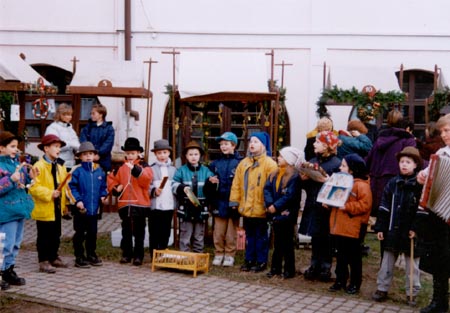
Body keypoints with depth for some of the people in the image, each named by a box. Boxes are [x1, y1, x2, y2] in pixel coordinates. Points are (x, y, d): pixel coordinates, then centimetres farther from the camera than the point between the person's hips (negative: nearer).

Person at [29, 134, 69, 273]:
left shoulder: (60, 167, 12)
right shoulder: (39, 166, -13)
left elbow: (64, 186, 16)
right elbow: (34, 187, -20)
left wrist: (64, 204, 10)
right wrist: (49, 194, -25)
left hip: (57, 208, 7)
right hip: (44, 208, -7)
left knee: (56, 235, 15)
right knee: (44, 237, 0)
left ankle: (53, 258, 27)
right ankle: (43, 262, 7)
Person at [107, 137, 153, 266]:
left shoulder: (144, 166, -1)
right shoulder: (121, 167, 8)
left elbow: (147, 178, -18)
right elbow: (111, 178, 15)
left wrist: (135, 169, -28)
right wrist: (115, 188, -3)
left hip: (140, 204, -3)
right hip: (124, 204, 3)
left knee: (139, 232, 5)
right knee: (126, 232, 13)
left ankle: (138, 255, 11)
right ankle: (126, 254, 22)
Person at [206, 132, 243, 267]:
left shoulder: (240, 162, -4)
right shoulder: (215, 163, 10)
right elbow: (209, 178, 18)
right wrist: (210, 180, -5)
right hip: (219, 203, 3)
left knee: (231, 233, 6)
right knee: (218, 232, 6)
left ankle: (229, 255, 16)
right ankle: (219, 254, 17)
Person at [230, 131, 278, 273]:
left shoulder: (269, 164, -8)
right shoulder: (244, 163, 11)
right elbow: (236, 183, 10)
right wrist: (234, 201, 5)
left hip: (260, 208, -6)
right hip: (246, 208, 6)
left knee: (261, 236, 5)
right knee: (249, 235, 16)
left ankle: (261, 261, 14)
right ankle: (250, 259, 26)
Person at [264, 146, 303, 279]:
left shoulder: (294, 176, -12)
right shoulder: (274, 174, 11)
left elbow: (290, 196, -19)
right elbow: (267, 189, 4)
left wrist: (276, 206, -18)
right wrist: (270, 204, -12)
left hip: (287, 214, -7)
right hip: (275, 214, 7)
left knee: (287, 243, 1)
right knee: (277, 242, 14)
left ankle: (289, 270, 10)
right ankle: (275, 268, 21)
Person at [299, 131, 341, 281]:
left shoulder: (336, 163, -8)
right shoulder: (312, 162, 11)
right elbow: (306, 185, 14)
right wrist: (303, 179, -6)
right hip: (313, 205, 6)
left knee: (325, 239, 3)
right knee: (315, 237, 13)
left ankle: (325, 268, 15)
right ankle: (314, 266, 22)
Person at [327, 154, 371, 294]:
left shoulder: (361, 185, -12)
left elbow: (365, 204, -19)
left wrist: (347, 207, -22)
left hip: (352, 228, -8)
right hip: (338, 226, 8)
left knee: (354, 257, 4)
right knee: (341, 256, 15)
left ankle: (355, 283, 15)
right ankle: (340, 280, 24)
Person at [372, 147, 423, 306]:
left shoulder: (420, 185, -6)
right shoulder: (393, 183, 5)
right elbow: (384, 207, 5)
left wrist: (416, 228, -15)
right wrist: (380, 227, 1)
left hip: (411, 232, -3)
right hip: (393, 231, 3)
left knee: (412, 264, 8)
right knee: (387, 261, 10)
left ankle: (412, 293, 17)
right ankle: (382, 289, 19)